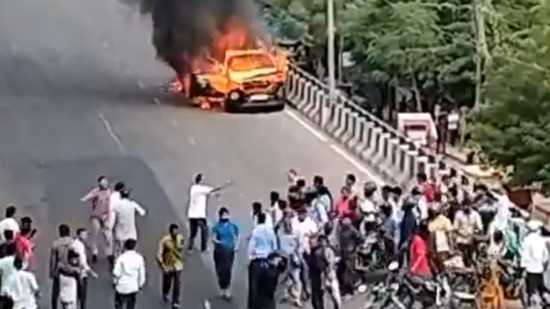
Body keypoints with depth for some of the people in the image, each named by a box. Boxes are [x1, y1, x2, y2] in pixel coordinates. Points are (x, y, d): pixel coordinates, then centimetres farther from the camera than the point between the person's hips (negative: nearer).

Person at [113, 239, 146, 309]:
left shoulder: (121, 258, -15)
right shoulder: (139, 258, -6)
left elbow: (116, 272, -15)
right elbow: (142, 273, 0)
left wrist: (115, 281, 5)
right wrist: (140, 285, 14)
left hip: (122, 287, -3)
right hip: (133, 287, 3)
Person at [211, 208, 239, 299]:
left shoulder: (233, 225, 0)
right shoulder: (217, 226, -7)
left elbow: (238, 235, 13)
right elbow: (213, 238, -11)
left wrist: (237, 245, 1)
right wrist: (218, 242, -30)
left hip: (230, 250, 2)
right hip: (220, 251, -2)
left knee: (228, 269, -2)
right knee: (221, 270, -1)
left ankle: (226, 289, 10)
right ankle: (222, 289, 15)